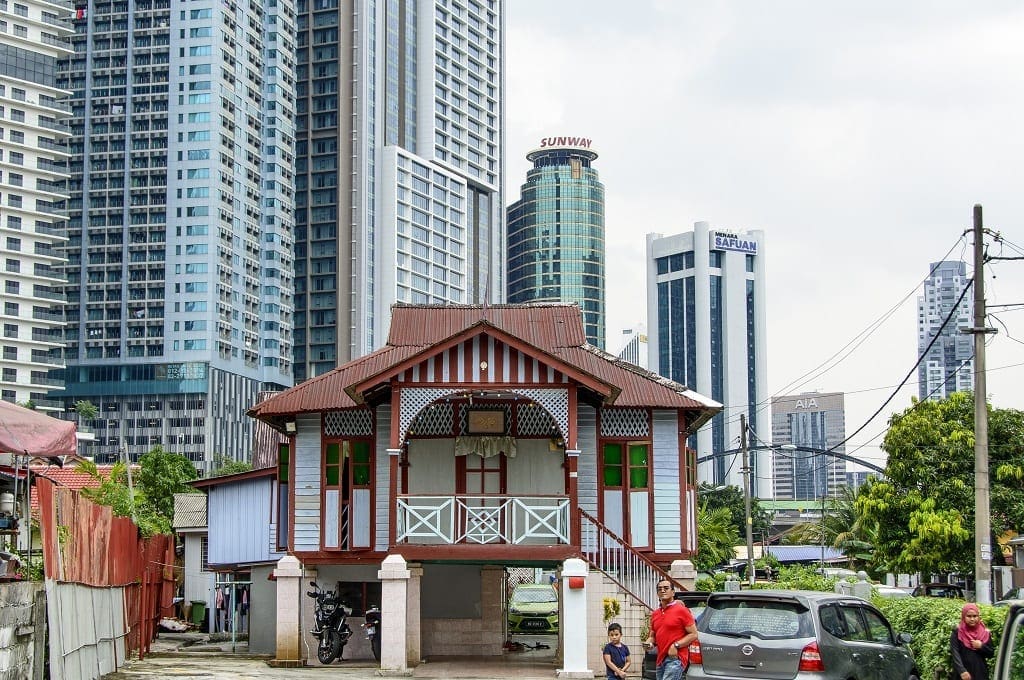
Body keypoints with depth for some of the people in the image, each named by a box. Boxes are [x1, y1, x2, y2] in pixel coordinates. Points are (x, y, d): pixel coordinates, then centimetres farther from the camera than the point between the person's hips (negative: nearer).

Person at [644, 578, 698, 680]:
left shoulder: (681, 610, -4)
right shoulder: (655, 614, 16)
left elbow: (693, 634, -5)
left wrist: (676, 645, -15)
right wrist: (649, 642, 3)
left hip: (675, 658, -8)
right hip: (661, 659, 8)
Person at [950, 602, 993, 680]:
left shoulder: (985, 633, 7)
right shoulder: (957, 633, -1)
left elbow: (991, 653, 10)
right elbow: (955, 653, -10)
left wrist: (981, 646, -9)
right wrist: (962, 671, -22)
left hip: (980, 674, 2)